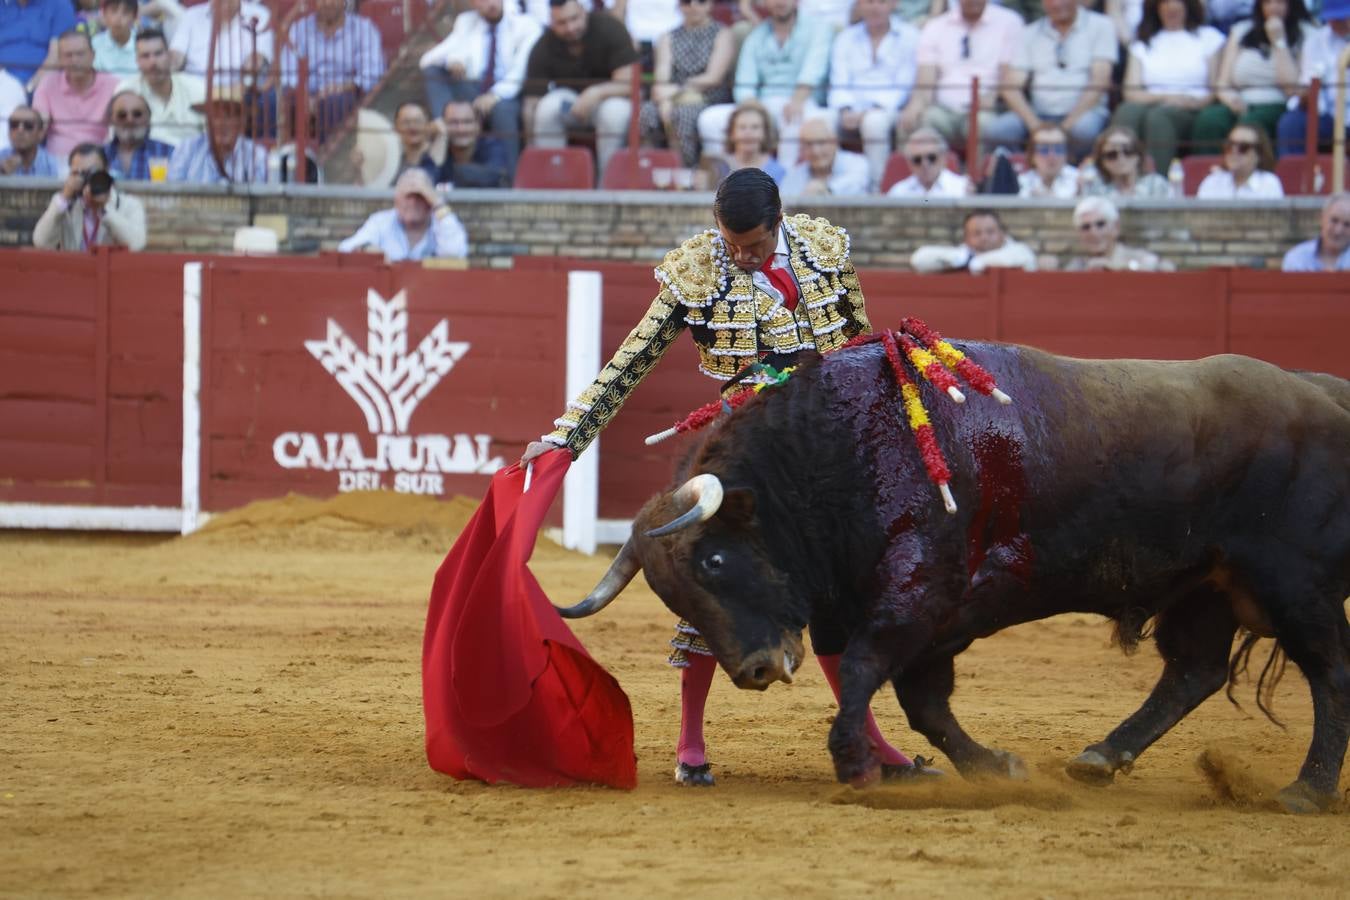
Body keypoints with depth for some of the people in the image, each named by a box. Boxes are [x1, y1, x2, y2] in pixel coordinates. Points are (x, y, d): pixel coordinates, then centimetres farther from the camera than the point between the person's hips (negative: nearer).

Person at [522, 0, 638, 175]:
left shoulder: (609, 28, -19)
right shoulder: (543, 50, -15)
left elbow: (628, 83, -24)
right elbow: (531, 103, -18)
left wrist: (595, 94, -41)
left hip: (609, 96, -1)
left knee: (614, 110, -37)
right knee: (548, 106, -32)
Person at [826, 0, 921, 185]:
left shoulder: (909, 36, 9)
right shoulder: (845, 38, 20)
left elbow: (903, 85, -1)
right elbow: (839, 83, 9)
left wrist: (874, 110, -16)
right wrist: (845, 111, -13)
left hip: (890, 110, -2)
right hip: (853, 112, 2)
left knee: (874, 121, -39)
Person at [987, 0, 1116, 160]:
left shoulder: (1100, 26, 5)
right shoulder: (1031, 33, 13)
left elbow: (1099, 82, -5)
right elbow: (1010, 86, 4)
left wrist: (1067, 126, -16)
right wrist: (1035, 125, -15)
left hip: (1083, 112, -2)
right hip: (1039, 114, 3)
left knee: (1083, 129, -38)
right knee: (997, 130, -27)